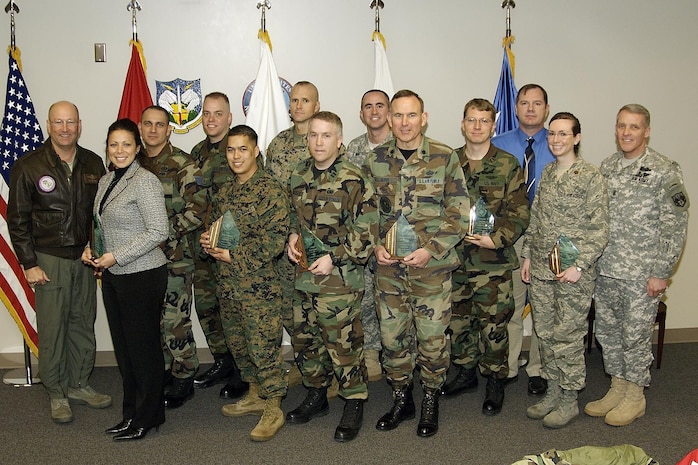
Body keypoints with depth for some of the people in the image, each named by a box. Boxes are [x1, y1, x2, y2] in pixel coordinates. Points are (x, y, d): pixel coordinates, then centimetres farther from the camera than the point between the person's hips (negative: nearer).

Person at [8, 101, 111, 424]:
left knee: (83, 324, 11)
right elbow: (17, 220, -4)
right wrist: (29, 264, -8)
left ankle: (79, 385, 26)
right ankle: (56, 393, 15)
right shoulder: (28, 167, -6)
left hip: (85, 258, 4)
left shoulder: (93, 164, 4)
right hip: (49, 260, -4)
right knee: (52, 328, 1)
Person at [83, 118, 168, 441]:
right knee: (122, 345, 13)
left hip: (142, 275, -8)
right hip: (112, 276, 8)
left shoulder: (145, 181, -13)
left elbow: (158, 232, -19)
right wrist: (93, 249, 5)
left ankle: (148, 417, 16)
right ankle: (132, 413, 26)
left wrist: (116, 256, -18)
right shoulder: (105, 182, 12)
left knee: (143, 345, 2)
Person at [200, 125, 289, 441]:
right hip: (227, 283, 8)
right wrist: (208, 240, 1)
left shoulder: (271, 190, -11)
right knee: (237, 343, 17)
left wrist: (234, 255, -18)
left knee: (263, 346, -2)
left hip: (258, 284, -8)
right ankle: (256, 396, 34)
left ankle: (273, 410, 12)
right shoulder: (224, 193, 13)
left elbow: (275, 240, -18)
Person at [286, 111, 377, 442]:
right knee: (305, 338, 16)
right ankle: (316, 396, 36)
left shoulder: (353, 180, -11)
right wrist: (293, 235, 3)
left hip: (339, 280, -6)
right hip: (303, 277, 7)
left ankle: (354, 405, 19)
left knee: (343, 343, 1)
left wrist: (334, 258, -17)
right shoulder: (299, 176, 9)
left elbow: (367, 231, -13)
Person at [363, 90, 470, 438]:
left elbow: (459, 213, -4)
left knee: (431, 337, 6)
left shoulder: (444, 158, -5)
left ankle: (431, 402, 27)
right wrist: (375, 246, -5)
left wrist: (431, 249, -14)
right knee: (392, 335, 11)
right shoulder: (375, 160, 3)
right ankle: (401, 399, 30)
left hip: (431, 268, -2)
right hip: (388, 267, 3)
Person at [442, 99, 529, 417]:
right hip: (454, 258, 3)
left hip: (493, 262, -3)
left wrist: (496, 239, -16)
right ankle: (466, 373, 32)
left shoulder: (508, 164, -1)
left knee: (493, 325, 2)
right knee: (457, 320, 13)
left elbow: (519, 213, -4)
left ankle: (495, 383, 19)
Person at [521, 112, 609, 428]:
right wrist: (527, 255, 11)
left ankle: (569, 401, 15)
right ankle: (552, 393, 27)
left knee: (568, 336, 1)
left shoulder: (590, 177, -9)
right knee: (546, 334, 13)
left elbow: (599, 228, -11)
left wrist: (580, 265, -16)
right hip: (541, 270, 6)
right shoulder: (546, 174, 11)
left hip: (573, 272, -6)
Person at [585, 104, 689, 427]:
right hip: (605, 269, 6)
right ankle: (617, 387, 31)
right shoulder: (606, 167, 9)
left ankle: (635, 396, 21)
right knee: (607, 330, 14)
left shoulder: (664, 171, -10)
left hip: (641, 273, -6)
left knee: (635, 334, 4)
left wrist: (661, 272, -14)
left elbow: (675, 226, -11)